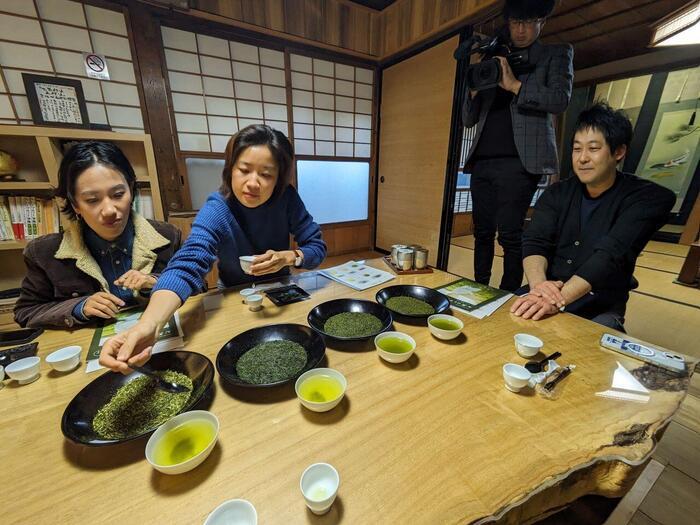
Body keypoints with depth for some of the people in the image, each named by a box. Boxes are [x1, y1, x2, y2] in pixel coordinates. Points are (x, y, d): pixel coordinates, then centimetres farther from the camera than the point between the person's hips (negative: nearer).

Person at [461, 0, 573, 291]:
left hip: (519, 160, -4)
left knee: (510, 234, -11)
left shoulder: (556, 54, 16)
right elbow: (468, 119, 20)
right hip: (482, 160, 4)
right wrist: (474, 89, 1)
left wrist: (515, 85, -11)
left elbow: (560, 99, -2)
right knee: (482, 232, 3)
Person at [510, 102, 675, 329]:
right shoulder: (557, 193, 4)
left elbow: (610, 255, -21)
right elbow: (534, 243, -10)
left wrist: (557, 299, -36)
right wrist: (538, 284, -31)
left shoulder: (646, 197, -5)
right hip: (548, 298, 3)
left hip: (599, 310, -2)